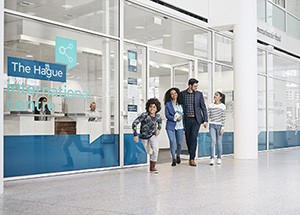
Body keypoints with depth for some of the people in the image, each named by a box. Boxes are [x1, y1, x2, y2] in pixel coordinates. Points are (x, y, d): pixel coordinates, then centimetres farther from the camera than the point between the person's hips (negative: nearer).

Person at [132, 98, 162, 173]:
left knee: (155, 149, -21)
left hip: (153, 135, 2)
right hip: (144, 136, -2)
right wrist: (135, 135, -24)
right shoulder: (144, 115, -25)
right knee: (150, 152, 11)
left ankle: (152, 167, -8)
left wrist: (158, 129, 1)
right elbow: (134, 123, -24)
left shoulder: (158, 116, -11)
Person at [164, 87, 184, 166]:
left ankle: (178, 156, 28)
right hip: (171, 125, -2)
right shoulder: (168, 104, 3)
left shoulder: (181, 104, 13)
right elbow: (167, 115, -2)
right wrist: (175, 119, -12)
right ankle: (173, 159, 2)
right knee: (172, 142, -9)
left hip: (180, 126, 2)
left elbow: (183, 114, 17)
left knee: (179, 143, 2)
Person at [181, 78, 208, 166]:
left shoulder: (199, 94, 2)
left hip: (196, 119, -1)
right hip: (187, 119, 2)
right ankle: (191, 155, 22)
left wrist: (205, 120, 0)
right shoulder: (183, 93, 2)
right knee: (188, 138, 6)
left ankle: (192, 159, -9)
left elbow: (203, 107, 4)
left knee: (193, 137, -12)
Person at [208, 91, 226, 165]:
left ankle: (219, 158, 14)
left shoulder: (222, 106, -1)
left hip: (219, 125, -2)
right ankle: (212, 158, -11)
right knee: (213, 141, -11)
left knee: (219, 142, 2)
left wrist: (222, 127, -7)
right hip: (212, 125, 2)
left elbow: (223, 117, -3)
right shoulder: (210, 105, 9)